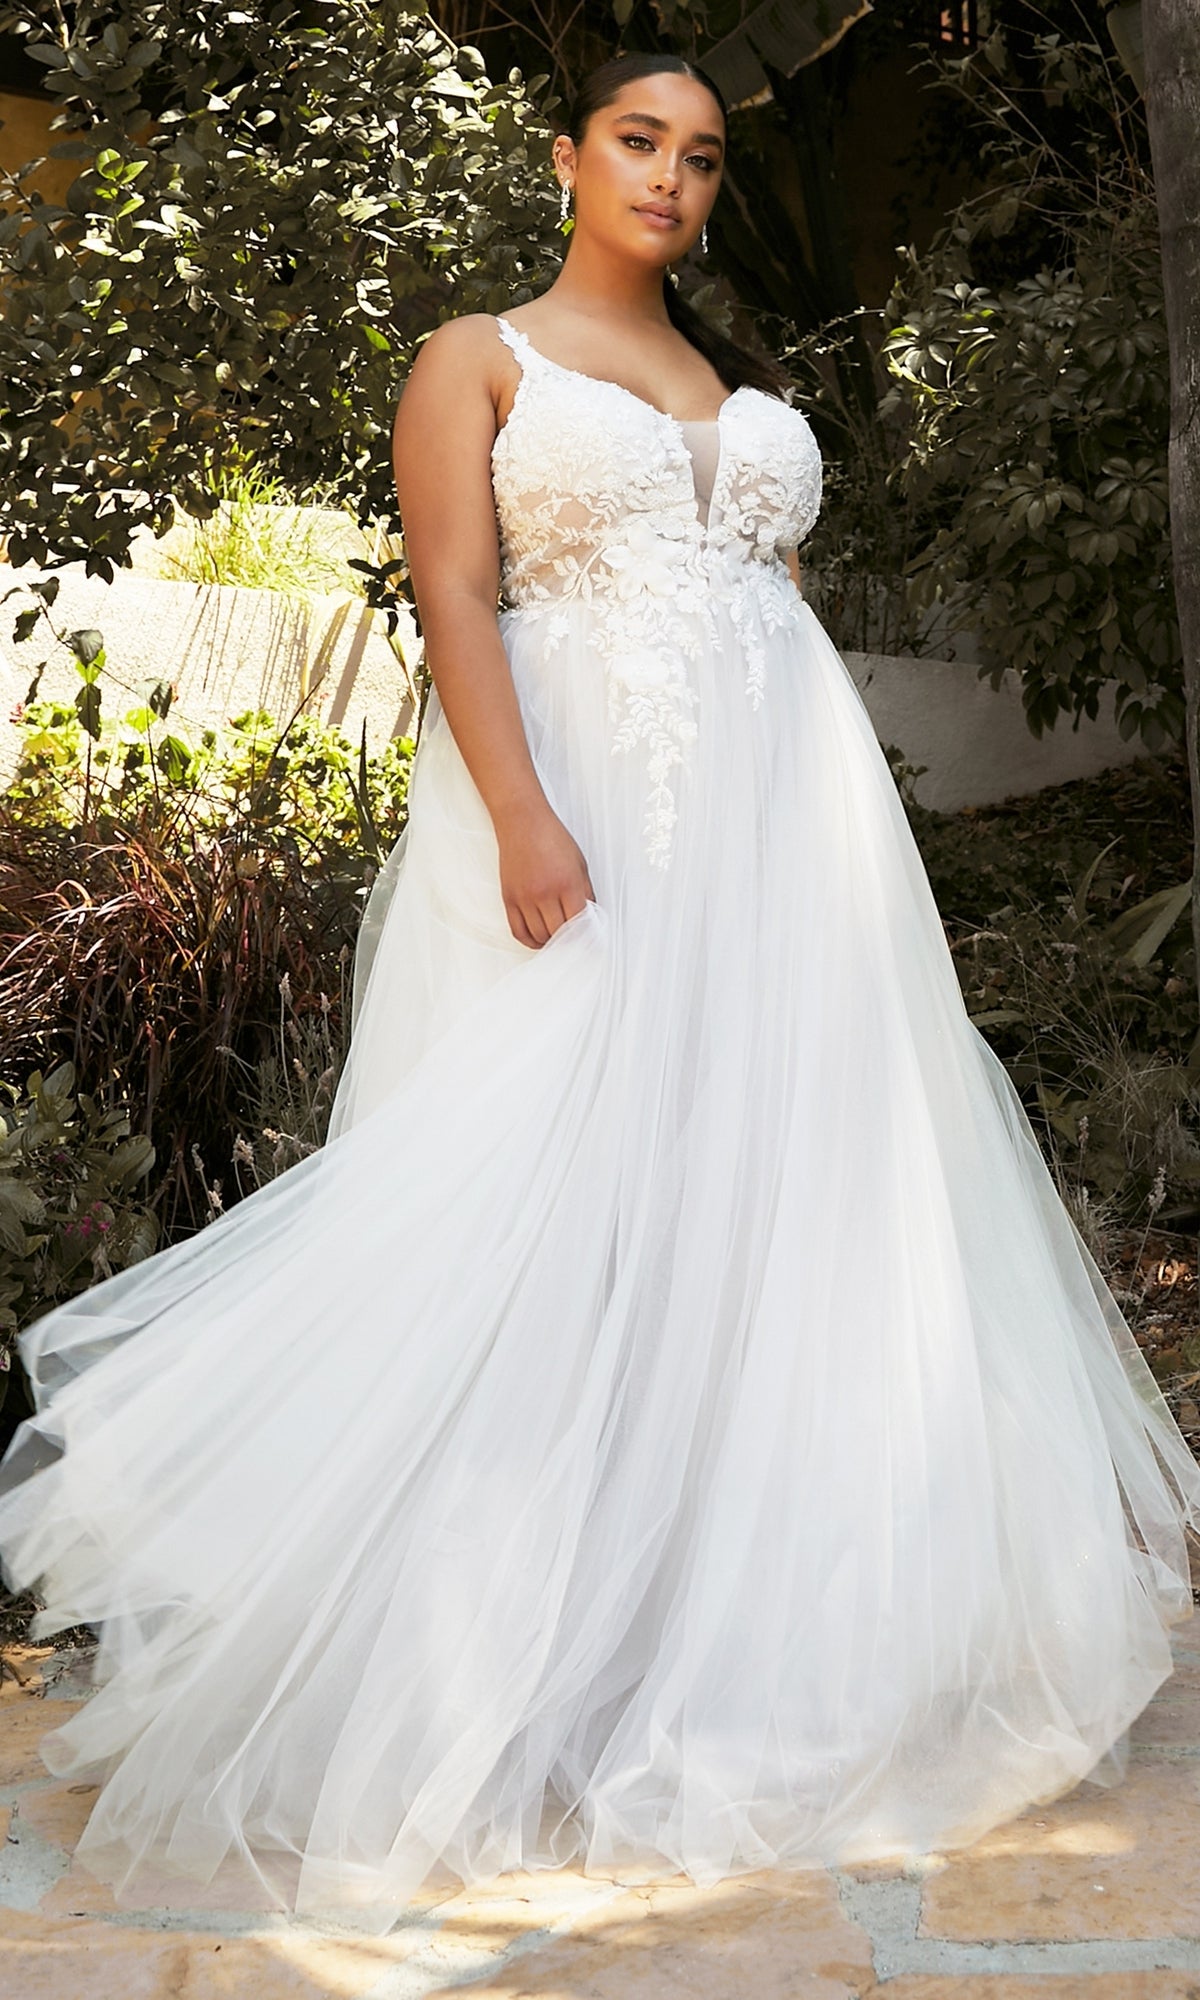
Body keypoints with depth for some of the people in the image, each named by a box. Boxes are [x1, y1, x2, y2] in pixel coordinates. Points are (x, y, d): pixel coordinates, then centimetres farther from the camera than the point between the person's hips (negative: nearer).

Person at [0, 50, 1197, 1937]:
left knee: (792, 1162, 1)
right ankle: (542, 1659, 5)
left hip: (788, 802, 5)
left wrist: (841, 834, 11)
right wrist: (524, 815, -20)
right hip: (586, 797, -5)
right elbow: (456, 595, -6)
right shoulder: (478, 358, 6)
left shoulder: (746, 382, 22)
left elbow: (782, 599, 20)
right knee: (560, 1177, -6)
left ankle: (774, 1622, 13)